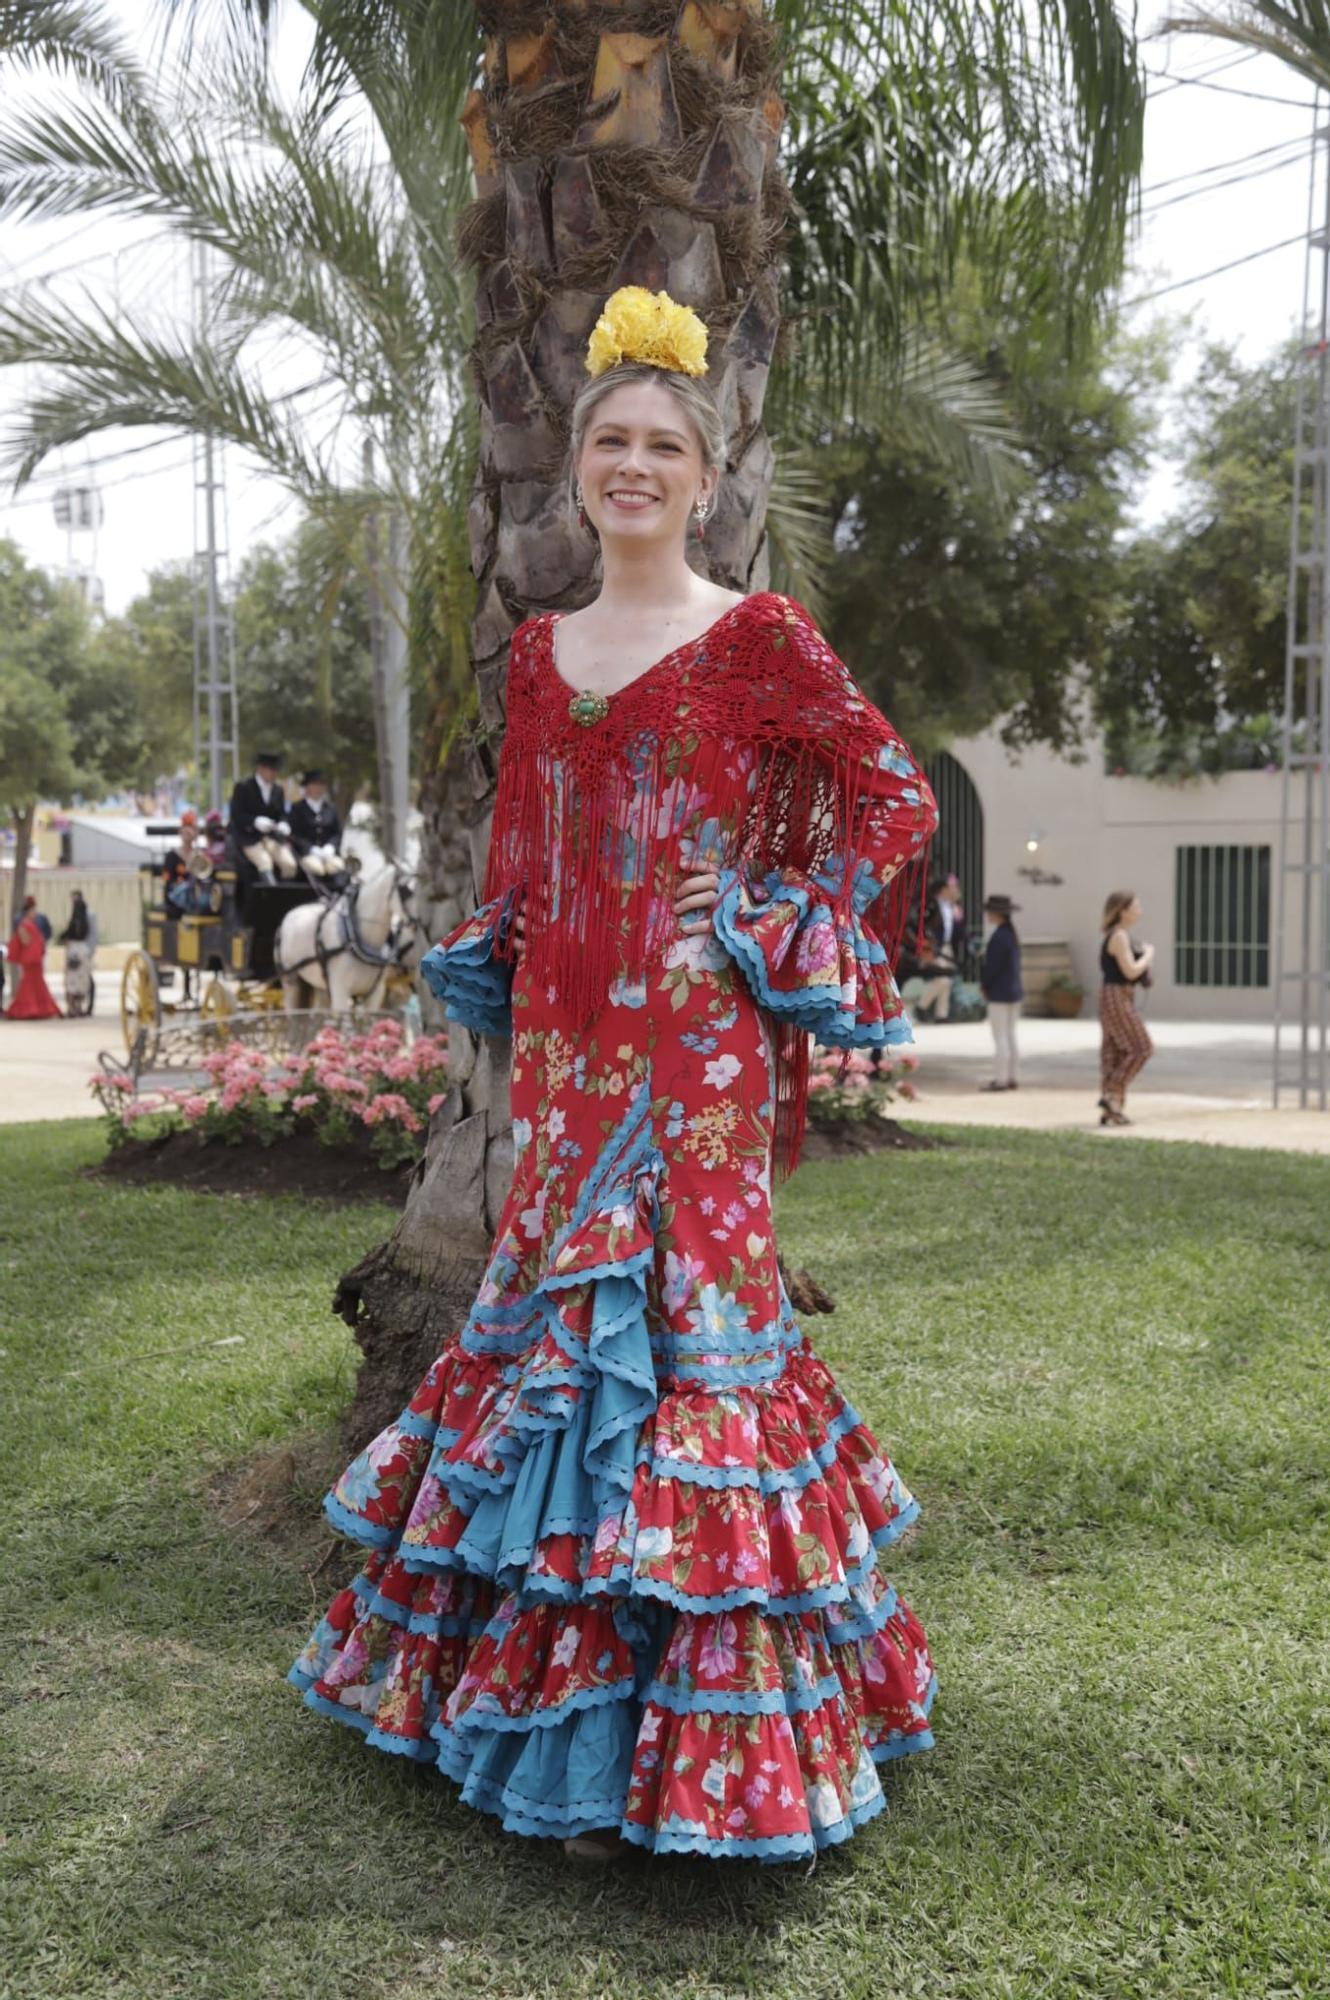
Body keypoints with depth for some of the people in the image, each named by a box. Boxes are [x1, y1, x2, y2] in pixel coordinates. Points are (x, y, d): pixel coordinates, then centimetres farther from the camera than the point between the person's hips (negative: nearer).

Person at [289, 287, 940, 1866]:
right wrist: (497, 972, 11)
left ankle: (674, 1746, 7)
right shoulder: (539, 653, 14)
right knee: (557, 1310, 9)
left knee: (677, 1305, -6)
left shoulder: (758, 639, -2)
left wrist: (777, 925, -6)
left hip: (698, 1047, -5)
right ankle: (545, 1670, 26)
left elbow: (897, 796, -1)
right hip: (568, 1043, 5)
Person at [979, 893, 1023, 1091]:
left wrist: (983, 984, -3)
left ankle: (1000, 1079, -3)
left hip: (999, 993, -9)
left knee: (1000, 1038, -5)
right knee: (1010, 1036, 13)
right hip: (1014, 991, 9)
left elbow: (992, 965, -19)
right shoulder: (1012, 934, 10)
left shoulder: (999, 937, -19)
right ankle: (1011, 1077, 17)